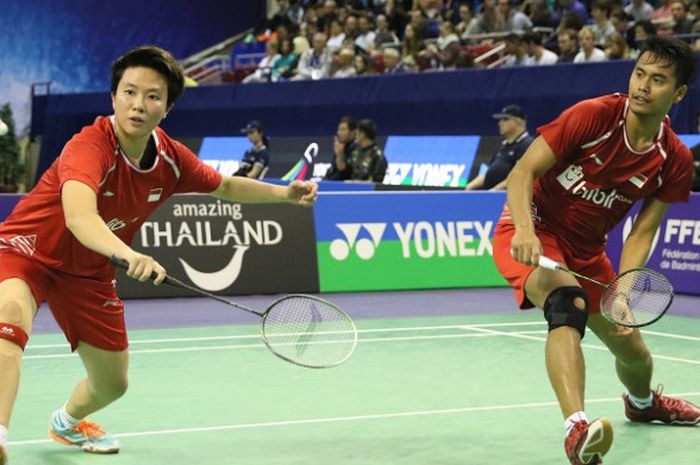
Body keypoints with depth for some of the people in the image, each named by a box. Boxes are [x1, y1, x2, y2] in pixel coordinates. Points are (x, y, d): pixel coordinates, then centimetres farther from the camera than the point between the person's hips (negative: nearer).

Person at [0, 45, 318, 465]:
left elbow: (224, 185, 11)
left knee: (112, 383, 15)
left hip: (87, 271, 7)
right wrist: (129, 254, -70)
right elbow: (79, 217, -52)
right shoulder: (90, 146, -33)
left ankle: (67, 422, 51)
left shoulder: (171, 159, -11)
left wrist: (285, 193, -4)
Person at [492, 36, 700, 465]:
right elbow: (523, 171, -21)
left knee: (634, 352, 14)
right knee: (568, 303, -36)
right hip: (532, 234, -5)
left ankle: (642, 402, 52)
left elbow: (642, 233, -6)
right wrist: (524, 229, -38)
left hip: (586, 251, 6)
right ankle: (577, 429, -48)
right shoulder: (592, 116, -23)